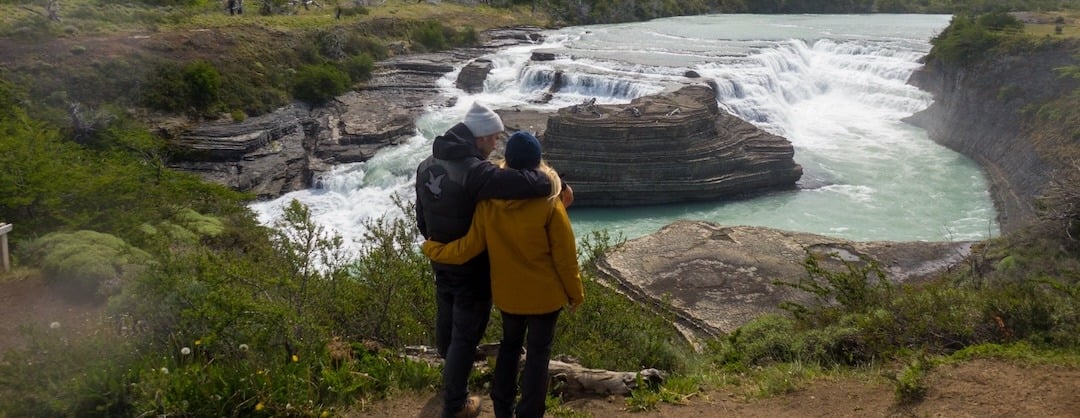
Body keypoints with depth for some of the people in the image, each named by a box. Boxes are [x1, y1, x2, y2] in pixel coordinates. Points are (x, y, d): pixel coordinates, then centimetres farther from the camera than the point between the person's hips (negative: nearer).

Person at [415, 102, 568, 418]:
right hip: (472, 269, -8)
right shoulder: (475, 172, -30)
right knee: (465, 335, 8)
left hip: (441, 263, 8)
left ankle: (451, 368, 55)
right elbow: (534, 185, -41)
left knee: (446, 322, 28)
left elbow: (422, 218, 9)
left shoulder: (427, 165, -4)